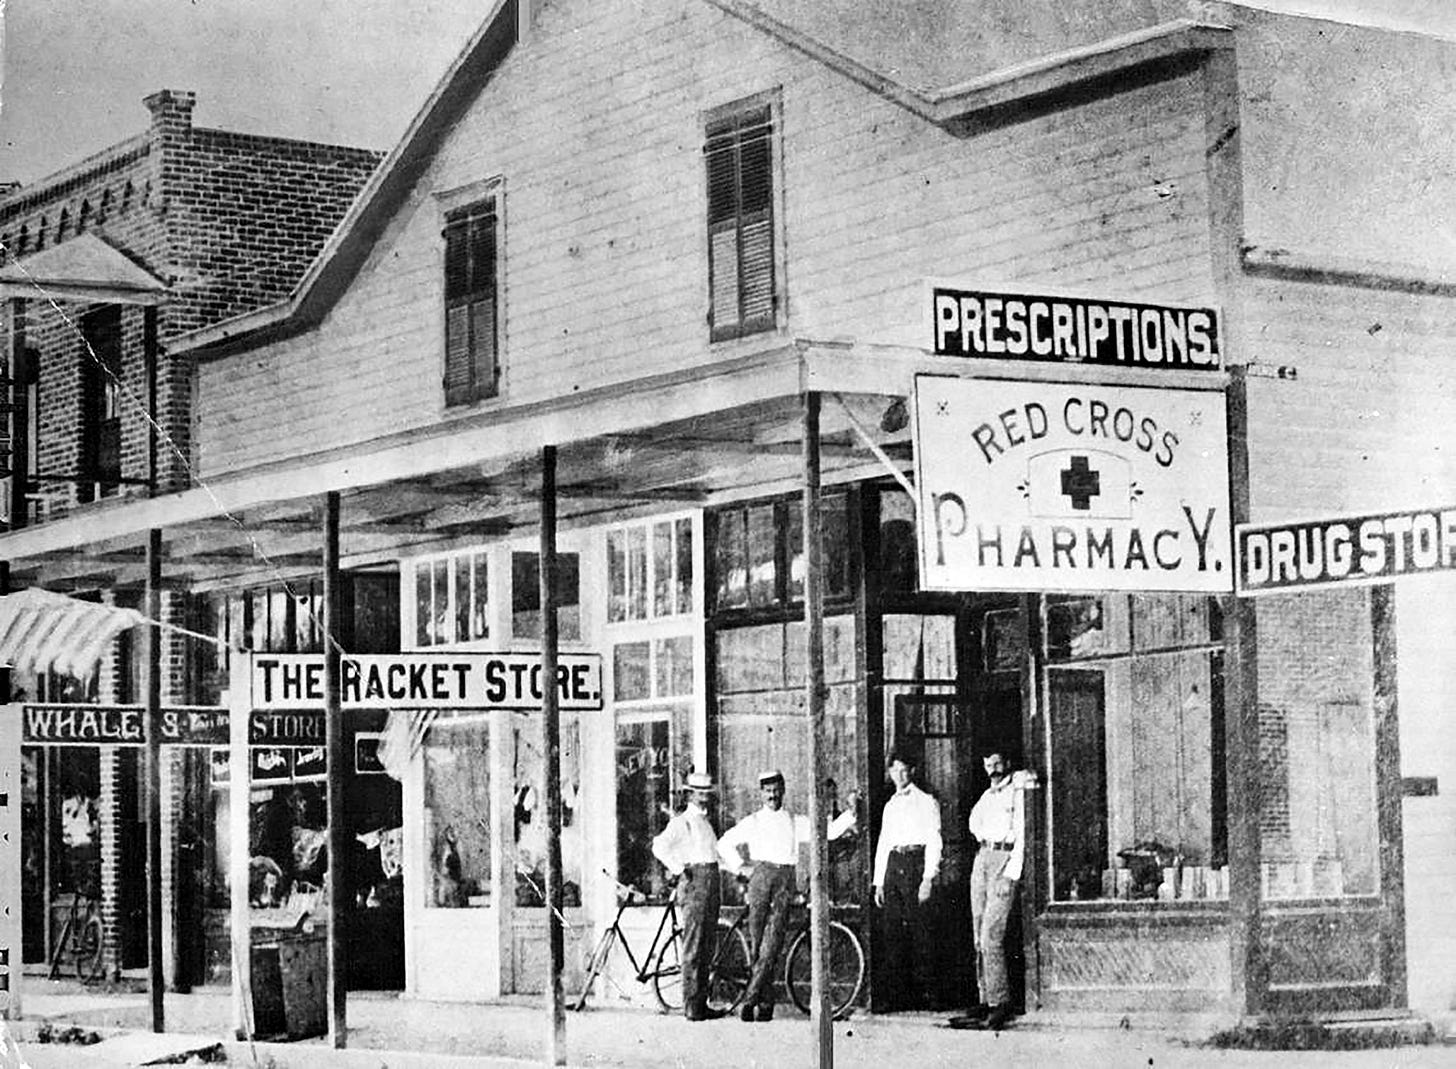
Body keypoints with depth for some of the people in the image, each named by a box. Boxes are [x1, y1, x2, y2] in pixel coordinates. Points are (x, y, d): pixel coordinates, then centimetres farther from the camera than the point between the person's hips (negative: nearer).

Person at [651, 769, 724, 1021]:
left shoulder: (706, 821, 21)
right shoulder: (682, 821, -6)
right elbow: (660, 846, -19)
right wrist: (679, 870, -18)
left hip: (712, 880, 9)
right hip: (694, 880, -9)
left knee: (707, 948, 10)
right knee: (693, 948, -10)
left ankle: (701, 1003, 14)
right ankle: (691, 1007, -10)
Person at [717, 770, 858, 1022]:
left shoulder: (795, 823, 17)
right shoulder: (752, 822, 15)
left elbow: (829, 831, 12)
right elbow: (725, 844, 18)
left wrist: (850, 815, 1)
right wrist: (740, 867, 8)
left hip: (785, 880, 0)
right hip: (760, 876, 0)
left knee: (771, 944, -12)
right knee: (756, 943, -5)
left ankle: (750, 999, -14)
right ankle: (765, 1002, 1)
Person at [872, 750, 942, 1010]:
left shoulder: (926, 802, 4)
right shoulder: (890, 806, 22)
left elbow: (934, 842, -3)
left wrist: (928, 879, -13)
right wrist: (879, 882, 14)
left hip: (916, 861, -5)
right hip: (892, 865, 6)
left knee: (918, 931, -9)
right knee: (893, 933, 0)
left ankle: (921, 993, -8)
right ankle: (897, 996, 1)